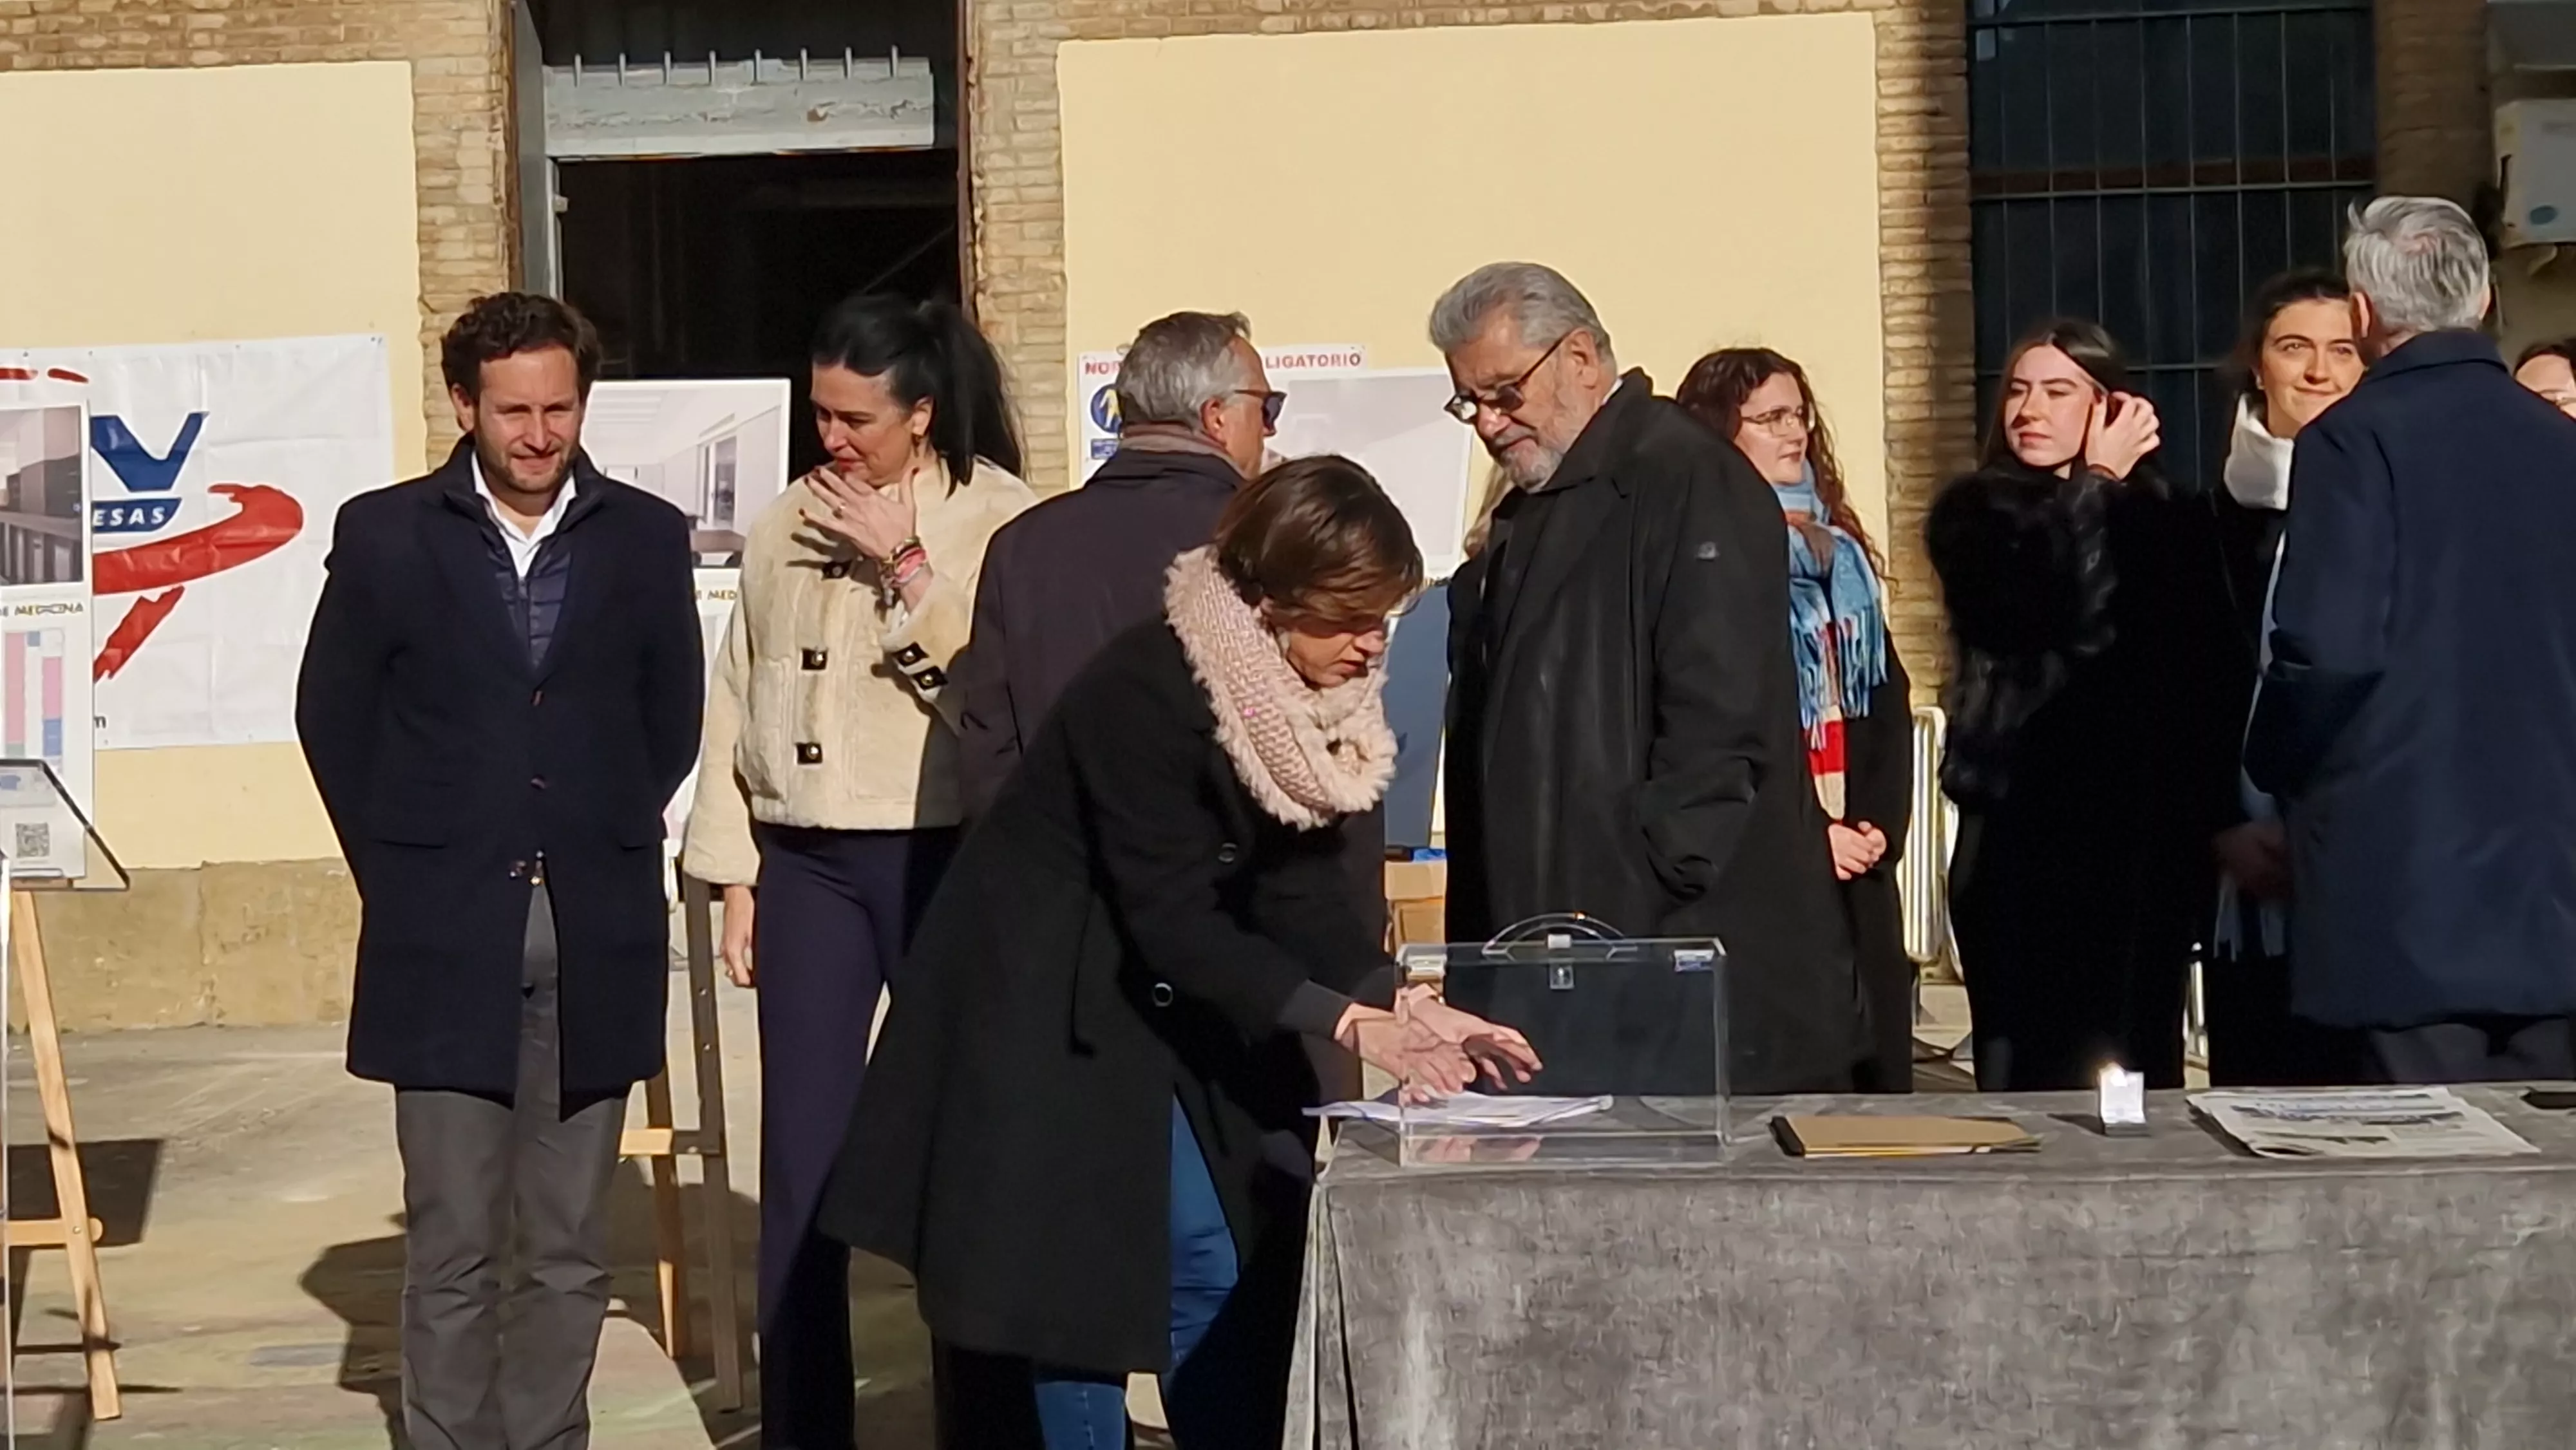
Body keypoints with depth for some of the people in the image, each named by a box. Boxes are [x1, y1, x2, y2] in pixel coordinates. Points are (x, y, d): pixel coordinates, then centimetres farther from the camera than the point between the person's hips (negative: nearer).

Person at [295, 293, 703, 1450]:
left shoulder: (646, 538, 6)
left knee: (568, 1249, 7)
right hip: (443, 939, -1)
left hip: (594, 943, 2)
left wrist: (612, 846, 7)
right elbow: (332, 716, 9)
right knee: (453, 1249, 1)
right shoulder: (385, 535, 1)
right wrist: (398, 866, 4)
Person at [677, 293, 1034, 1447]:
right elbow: (738, 705, 11)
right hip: (808, 864, 4)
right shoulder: (785, 529, 9)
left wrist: (905, 566, -15)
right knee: (800, 1162, 3)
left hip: (948, 859, -3)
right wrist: (736, 877, 8)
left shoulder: (1005, 523, -4)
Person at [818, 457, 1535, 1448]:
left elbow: (1299, 894, -3)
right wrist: (1346, 1023, -32)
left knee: (1235, 1269, 5)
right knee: (1069, 1289, -4)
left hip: (1175, 1012, 8)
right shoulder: (1146, 693, -28)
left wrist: (1400, 1003, -18)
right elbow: (1175, 924, -29)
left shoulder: (1316, 701, -4)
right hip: (1045, 1015, -8)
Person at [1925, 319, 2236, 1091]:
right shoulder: (1977, 514, 4)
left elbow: (2211, 676, 9)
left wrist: (2211, 821, 3)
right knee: (2031, 1070, -2)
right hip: (2024, 833, -2)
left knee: (2139, 1061, 3)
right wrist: (2097, 485, -4)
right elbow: (2053, 611, -16)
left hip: (2147, 835, 2)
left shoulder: (2166, 519, 9)